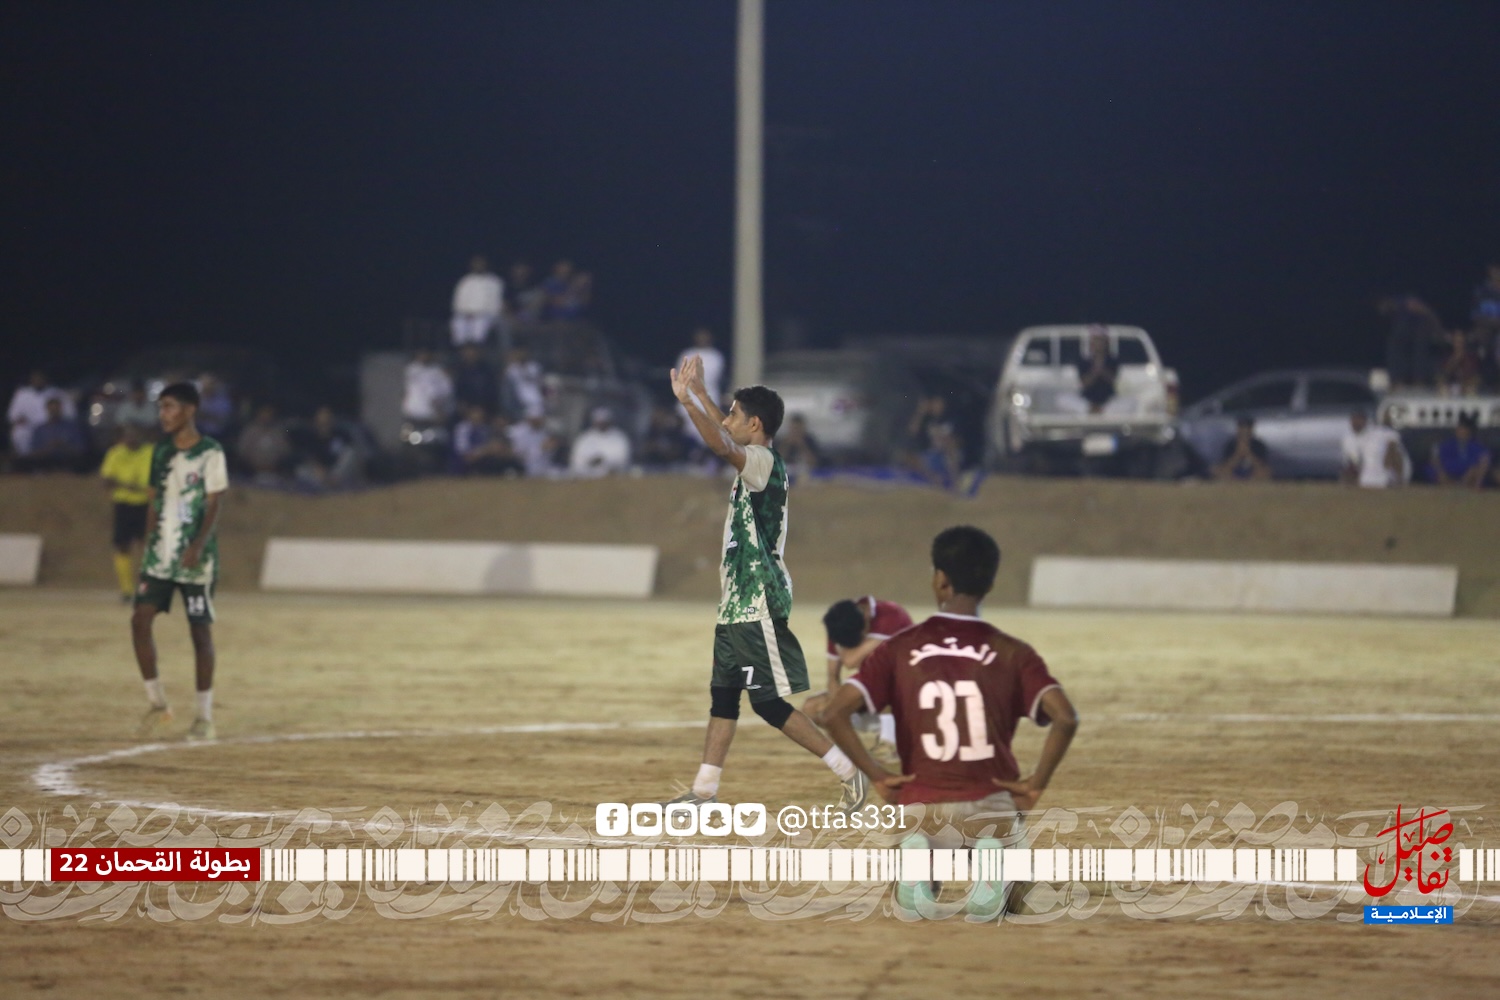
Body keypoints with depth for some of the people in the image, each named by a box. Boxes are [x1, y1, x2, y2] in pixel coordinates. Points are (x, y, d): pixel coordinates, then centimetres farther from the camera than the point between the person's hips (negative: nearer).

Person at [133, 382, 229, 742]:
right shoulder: (161, 451, 11)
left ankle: (205, 716, 5)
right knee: (140, 619, -7)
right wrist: (149, 544, 13)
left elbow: (214, 505, -11)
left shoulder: (210, 453, -6)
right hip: (160, 555, 5)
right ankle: (156, 702, 5)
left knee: (200, 631, -2)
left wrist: (198, 545, -22)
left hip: (196, 559, -5)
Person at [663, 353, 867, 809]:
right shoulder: (754, 462, 14)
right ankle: (704, 791, 14)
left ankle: (850, 772, -7)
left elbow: (721, 445, -34)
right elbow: (725, 438, 35)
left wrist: (688, 400, -34)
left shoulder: (763, 461, -14)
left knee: (771, 703, -10)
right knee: (723, 695, 11)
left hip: (758, 604, -10)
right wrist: (699, 392, 37)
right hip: (739, 603, 10)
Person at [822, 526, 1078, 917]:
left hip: (923, 807, 0)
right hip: (992, 804, 0)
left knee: (910, 903, 25)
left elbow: (835, 714, -8)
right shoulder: (1011, 652, -1)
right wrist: (1036, 783, -3)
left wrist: (878, 775, 1)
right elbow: (1065, 718, -14)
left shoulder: (899, 649, 1)